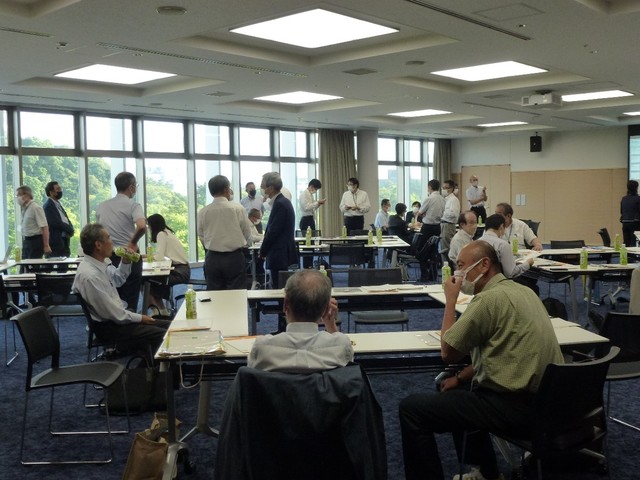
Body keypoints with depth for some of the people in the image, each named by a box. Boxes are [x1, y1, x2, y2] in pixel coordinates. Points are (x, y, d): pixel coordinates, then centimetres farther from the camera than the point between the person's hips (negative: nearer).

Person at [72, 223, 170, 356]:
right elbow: (112, 314, -22)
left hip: (118, 316, 10)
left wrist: (125, 262, 4)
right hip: (107, 327, -10)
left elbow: (118, 280, 22)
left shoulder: (99, 263, 1)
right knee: (161, 334, -17)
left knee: (167, 325, 4)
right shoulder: (90, 276, -27)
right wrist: (140, 318, -9)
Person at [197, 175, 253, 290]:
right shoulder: (238, 208, -9)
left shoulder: (203, 212, -3)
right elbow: (248, 235, 0)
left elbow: (201, 237, 7)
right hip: (235, 258, -2)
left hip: (212, 259, 2)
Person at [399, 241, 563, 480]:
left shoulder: (490, 297, -17)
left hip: (516, 406, -10)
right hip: (542, 399, 10)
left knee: (411, 408, -7)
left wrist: (450, 299, -1)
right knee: (456, 390, 32)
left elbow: (448, 352, -8)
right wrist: (461, 377, 19)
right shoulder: (519, 290, 12)